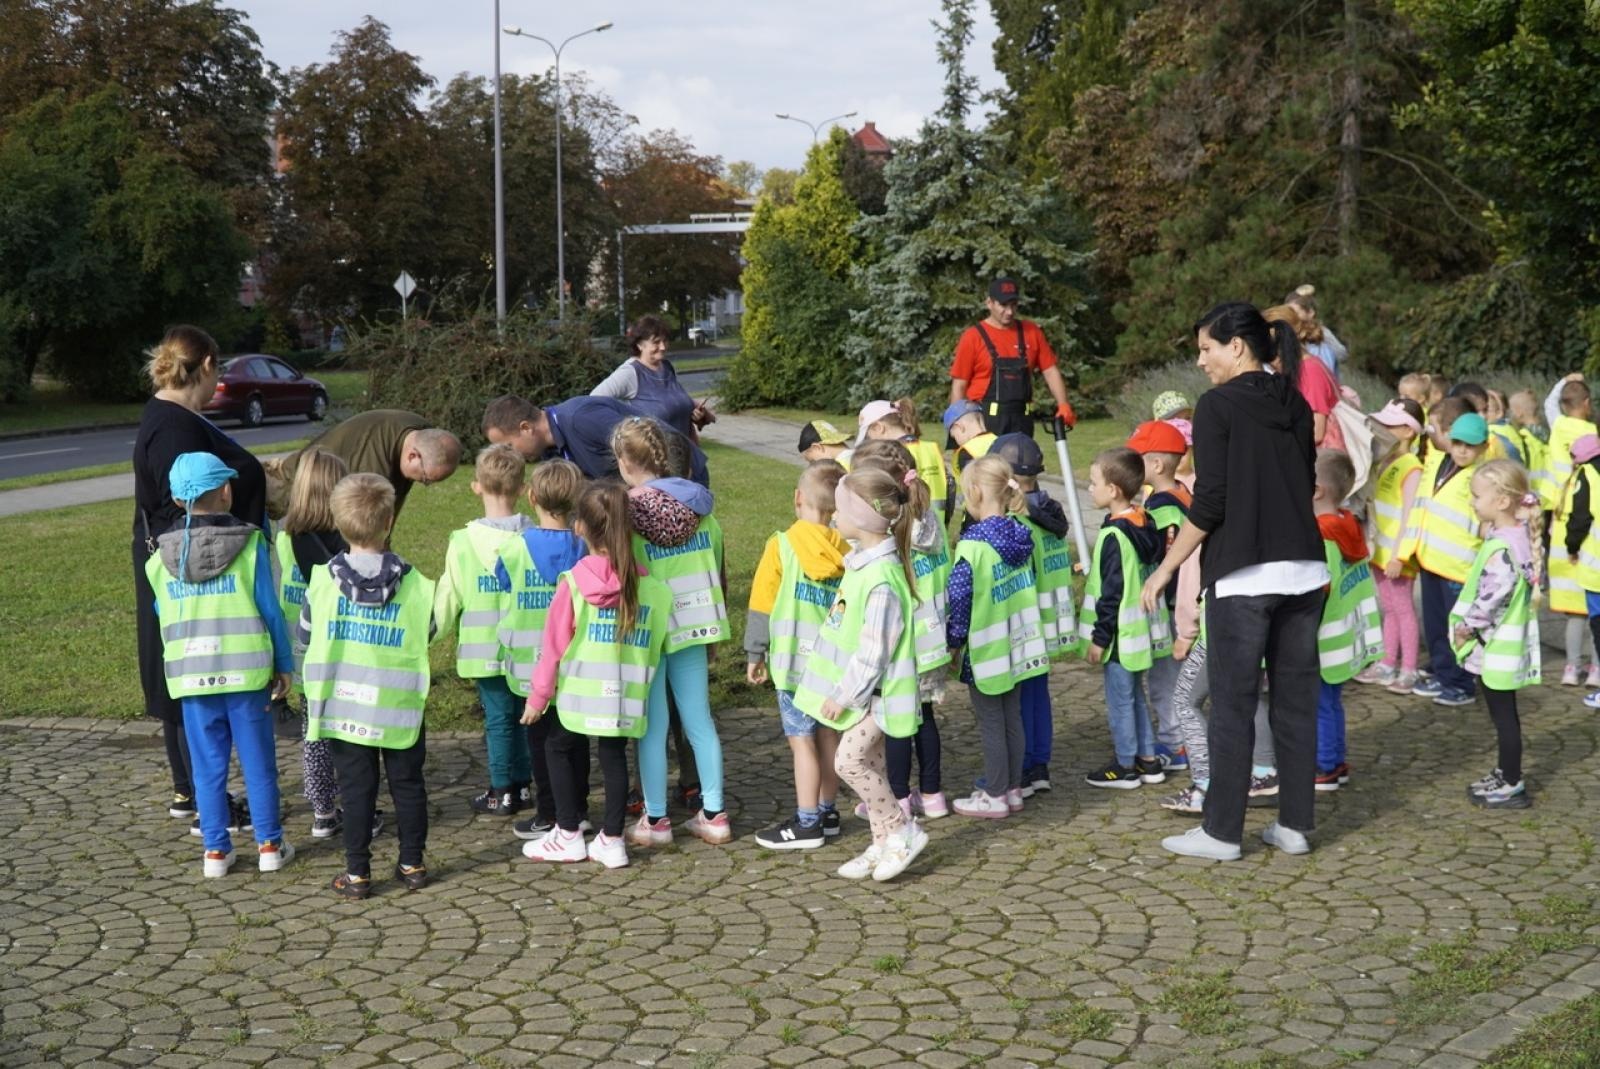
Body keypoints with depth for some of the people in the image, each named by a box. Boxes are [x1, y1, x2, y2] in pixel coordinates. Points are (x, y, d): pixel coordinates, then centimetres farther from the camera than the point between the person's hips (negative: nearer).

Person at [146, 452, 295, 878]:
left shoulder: (162, 558, 1)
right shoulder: (249, 545, -7)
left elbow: (163, 617, 10)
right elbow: (269, 610, -4)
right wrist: (284, 665, 4)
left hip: (190, 675, 2)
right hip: (246, 669, -2)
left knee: (208, 764, 10)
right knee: (258, 761, 8)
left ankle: (216, 850, 14)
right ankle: (269, 844, 14)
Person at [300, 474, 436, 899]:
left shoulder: (323, 580, -7)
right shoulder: (413, 584, -9)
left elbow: (304, 637, 4)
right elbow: (427, 634, 4)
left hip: (344, 704, 0)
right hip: (400, 705, 0)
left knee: (357, 787, 8)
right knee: (407, 783, 13)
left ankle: (357, 872, 11)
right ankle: (412, 864, 21)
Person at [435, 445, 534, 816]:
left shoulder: (463, 542, -11)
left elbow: (448, 598, -3)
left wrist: (441, 628, 16)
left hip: (486, 649, -2)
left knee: (498, 717, 7)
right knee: (524, 714, 14)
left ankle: (502, 792, 13)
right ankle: (523, 785, 23)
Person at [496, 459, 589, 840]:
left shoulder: (514, 549, -12)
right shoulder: (586, 548, -8)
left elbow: (504, 593, 3)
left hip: (532, 665, -2)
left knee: (541, 737, 8)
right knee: (575, 737, 13)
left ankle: (549, 816, 11)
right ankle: (577, 810, 21)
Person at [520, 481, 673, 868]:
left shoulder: (573, 583, -12)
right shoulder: (648, 585, -4)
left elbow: (553, 644, -6)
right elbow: (657, 644, 2)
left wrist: (538, 695, 2)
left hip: (576, 691, -2)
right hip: (624, 696, 2)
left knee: (560, 749, 17)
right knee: (614, 757, 13)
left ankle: (568, 835, 20)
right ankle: (611, 839, 13)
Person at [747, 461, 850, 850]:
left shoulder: (782, 545, -11)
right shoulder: (845, 550, 0)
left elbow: (762, 605, -7)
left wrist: (754, 654, 3)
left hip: (795, 659, -5)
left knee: (802, 741, 0)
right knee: (828, 737, 15)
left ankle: (807, 824, 4)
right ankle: (827, 812, 26)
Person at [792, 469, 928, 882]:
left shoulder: (881, 577, -25)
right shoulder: (861, 560, 6)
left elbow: (874, 648, -25)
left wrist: (844, 694, -19)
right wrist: (843, 689, 18)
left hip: (874, 688, -10)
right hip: (864, 686, 10)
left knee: (850, 760, -11)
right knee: (868, 762, 14)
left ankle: (902, 831, 3)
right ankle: (883, 843, 23)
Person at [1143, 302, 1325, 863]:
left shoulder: (1217, 406, -8)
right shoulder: (1297, 407, 11)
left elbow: (1209, 503, -12)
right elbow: (1306, 486, 17)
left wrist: (1164, 570, -6)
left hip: (1245, 575, -6)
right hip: (1304, 569, 6)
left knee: (1233, 706, 1)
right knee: (1296, 700, 11)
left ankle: (1221, 832, 8)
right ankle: (1294, 824, 18)